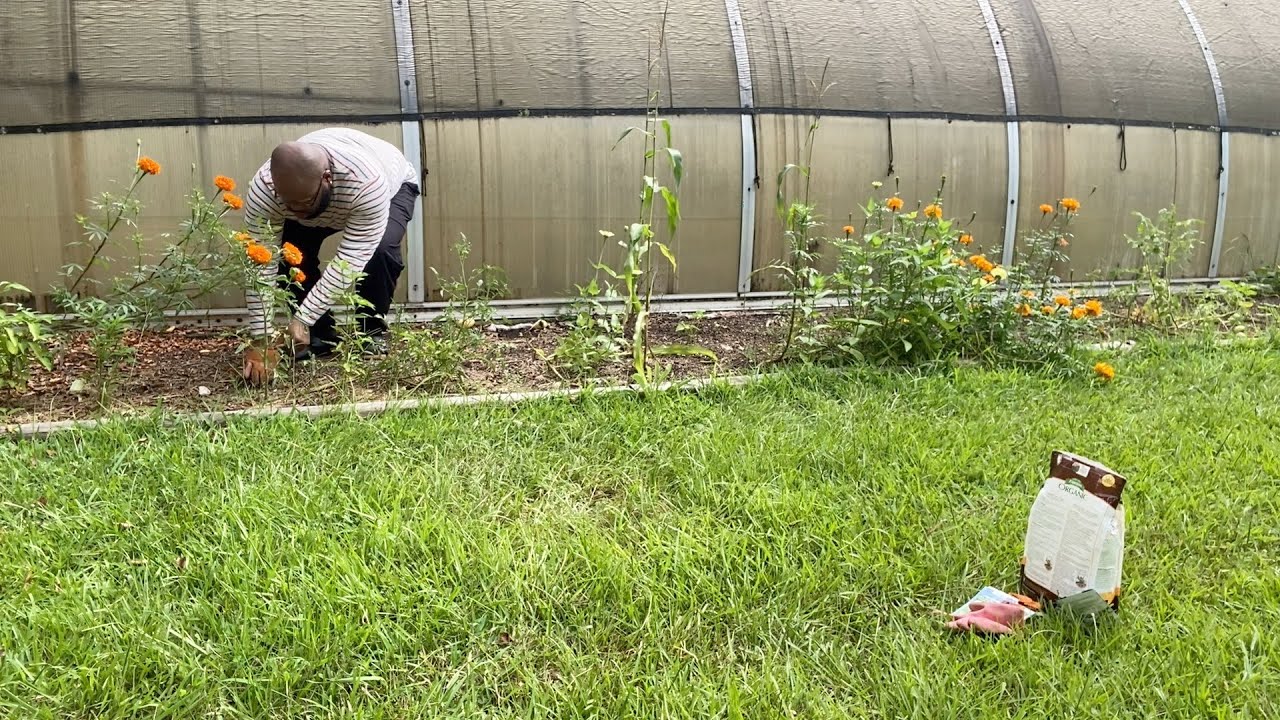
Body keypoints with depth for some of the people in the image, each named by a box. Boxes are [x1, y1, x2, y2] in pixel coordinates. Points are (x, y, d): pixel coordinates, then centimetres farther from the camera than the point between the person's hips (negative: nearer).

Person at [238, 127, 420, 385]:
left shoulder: (366, 183, -46)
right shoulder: (263, 189, -36)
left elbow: (350, 261, -44)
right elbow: (260, 264, -33)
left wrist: (301, 319, -47)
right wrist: (260, 339, -37)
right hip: (321, 202, 3)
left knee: (379, 251, -31)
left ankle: (372, 333, -7)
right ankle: (320, 337, 0)